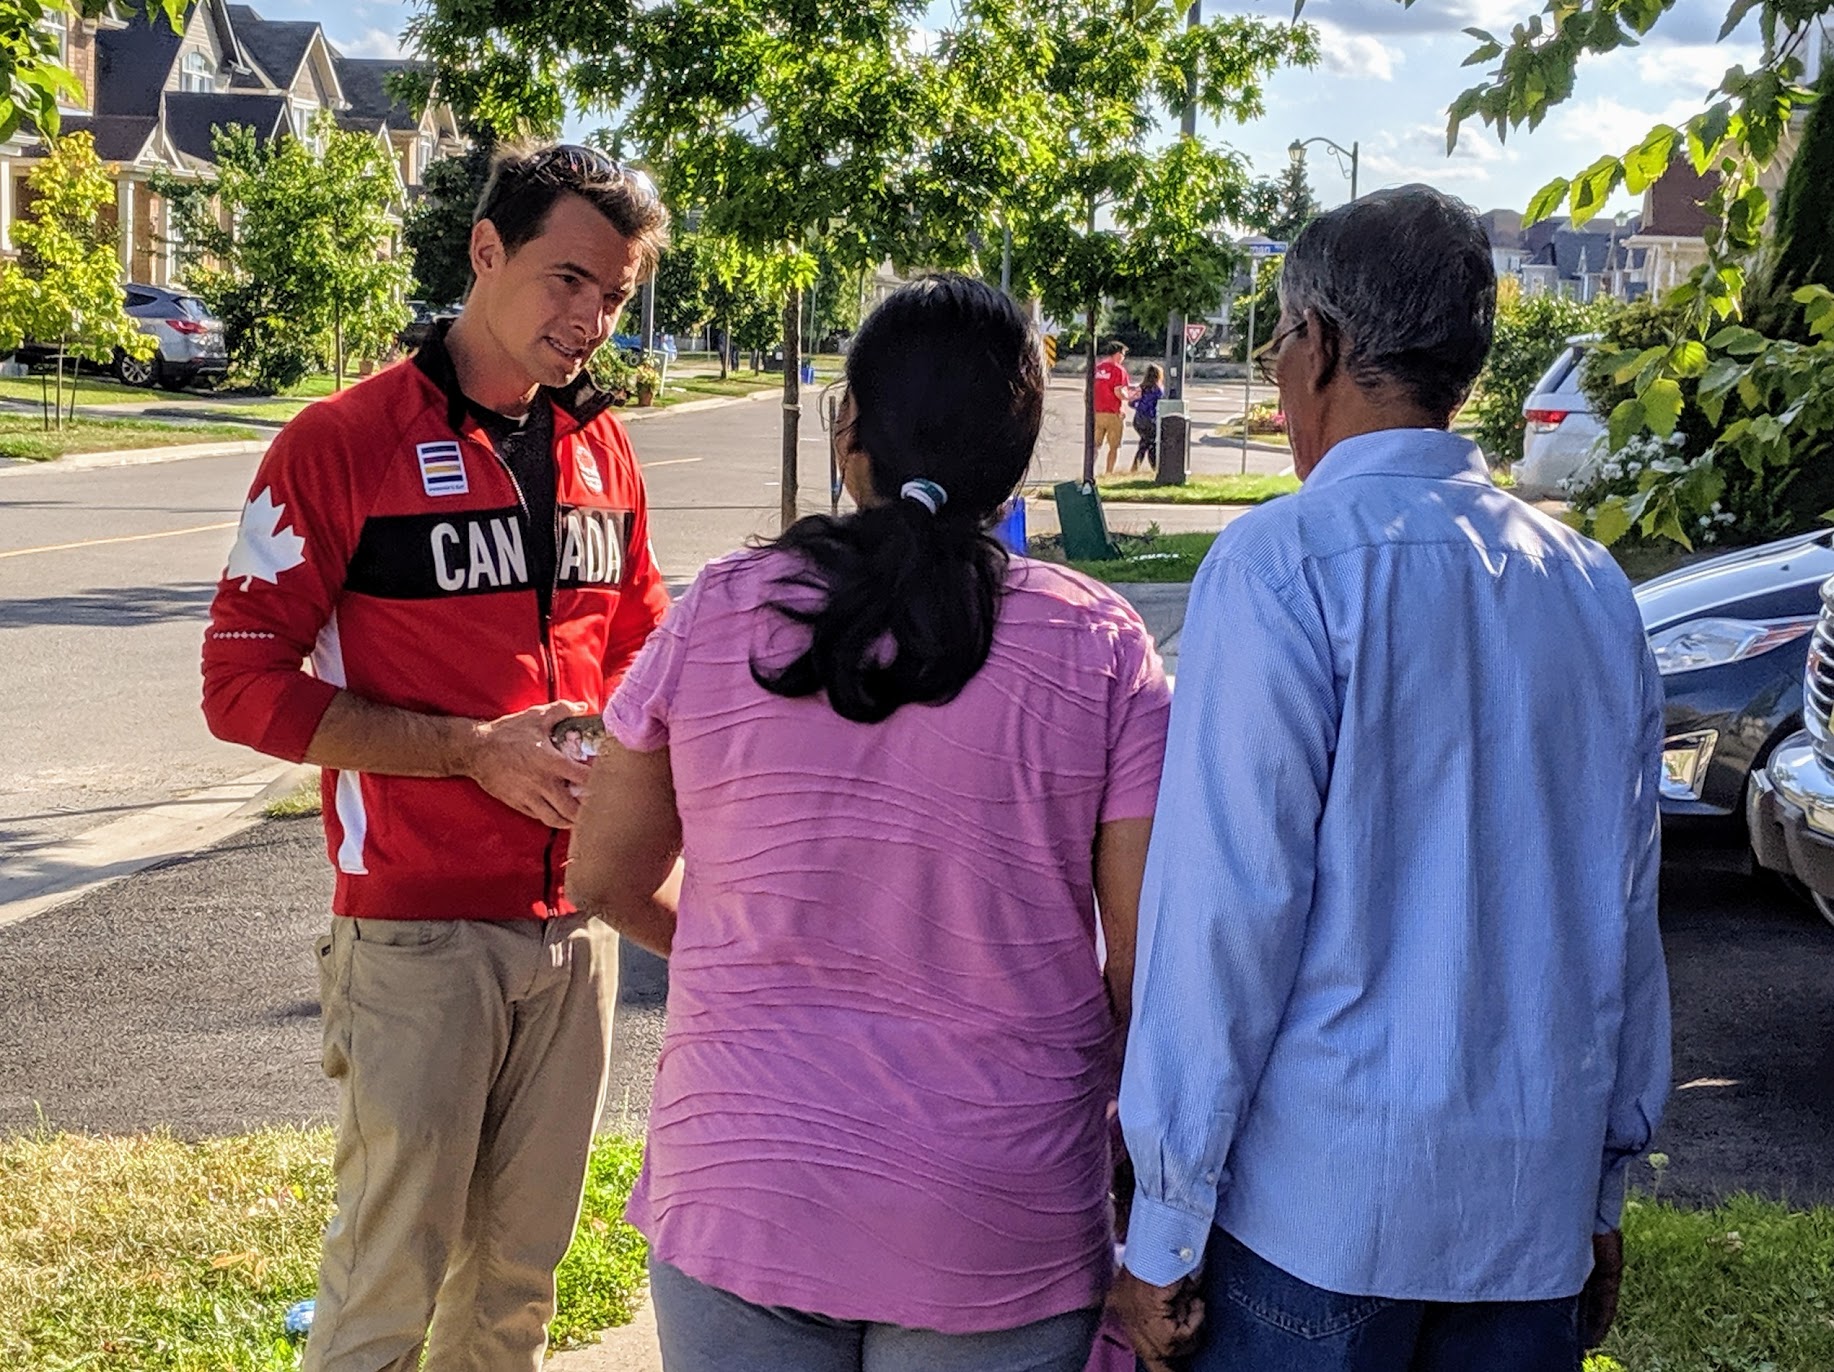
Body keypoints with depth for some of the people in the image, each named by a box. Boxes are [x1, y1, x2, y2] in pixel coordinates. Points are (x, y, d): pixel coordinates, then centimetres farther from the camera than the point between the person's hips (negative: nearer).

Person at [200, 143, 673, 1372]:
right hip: (419, 934, -5)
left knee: (521, 1273, 13)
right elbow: (245, 682, -11)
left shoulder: (603, 449, 10)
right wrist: (476, 750, -17)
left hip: (575, 925, 6)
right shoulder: (344, 443, -9)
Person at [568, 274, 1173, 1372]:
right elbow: (1150, 960, -8)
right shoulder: (1102, 650, -8)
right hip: (999, 1240, -1)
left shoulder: (717, 617, -4)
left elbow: (606, 881, 8)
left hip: (739, 1198, 1)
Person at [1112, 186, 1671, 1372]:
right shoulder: (1592, 586, 7)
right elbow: (1627, 914, 11)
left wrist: (1164, 1229, -8)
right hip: (1539, 1206, 6)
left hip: (1316, 1202, -5)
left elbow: (1229, 906, -14)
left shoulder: (1284, 567, -11)